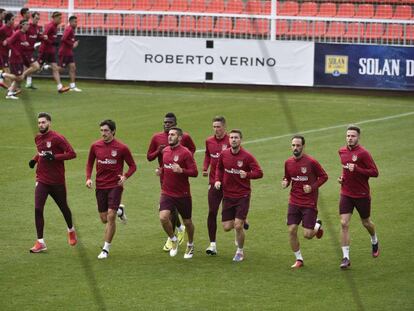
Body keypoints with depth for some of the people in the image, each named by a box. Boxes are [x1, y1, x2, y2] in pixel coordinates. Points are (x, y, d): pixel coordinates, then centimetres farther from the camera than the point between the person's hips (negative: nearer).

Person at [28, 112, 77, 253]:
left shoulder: (57, 138, -13)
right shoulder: (38, 138, 7)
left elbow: (72, 153, -16)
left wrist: (54, 157, -24)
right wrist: (34, 159, 6)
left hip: (57, 181, -4)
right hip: (42, 180, 4)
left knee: (63, 207, 14)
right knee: (38, 209, -11)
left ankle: (71, 231, 43)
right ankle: (40, 242, -7)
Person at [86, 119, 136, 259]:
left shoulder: (121, 148, -8)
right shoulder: (95, 146, 2)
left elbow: (132, 166, 0)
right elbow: (90, 163, 15)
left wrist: (125, 177, -18)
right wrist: (88, 178, -1)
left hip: (115, 186, -4)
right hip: (100, 186, 4)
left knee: (110, 217, -12)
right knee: (104, 219, 8)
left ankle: (106, 249, -2)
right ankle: (120, 211, 43)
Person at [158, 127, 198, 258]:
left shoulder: (185, 153, -12)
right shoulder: (165, 151, 7)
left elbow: (194, 172, -15)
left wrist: (181, 170, -30)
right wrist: (161, 171, 5)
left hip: (183, 194, -4)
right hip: (167, 192, 4)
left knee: (187, 222, 10)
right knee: (163, 217, -18)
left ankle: (190, 245, 35)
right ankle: (173, 240, 7)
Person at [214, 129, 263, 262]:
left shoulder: (247, 156, -11)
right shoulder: (224, 154, 0)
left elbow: (259, 173, -11)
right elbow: (219, 168, 18)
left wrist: (247, 174, -29)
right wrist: (218, 180, 0)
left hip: (243, 195, -3)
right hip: (228, 195, 4)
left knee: (238, 226, -8)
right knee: (227, 227, 1)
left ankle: (240, 251, 16)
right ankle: (241, 224, 37)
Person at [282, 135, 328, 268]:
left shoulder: (311, 162, -11)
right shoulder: (288, 162, 3)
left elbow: (324, 176, -2)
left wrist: (313, 187, -15)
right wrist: (285, 183, -4)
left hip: (309, 203, -4)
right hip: (294, 202, 4)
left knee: (307, 235, -6)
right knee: (292, 231, -5)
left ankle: (317, 226, 30)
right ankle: (299, 259, 11)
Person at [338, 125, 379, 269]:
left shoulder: (363, 153, -14)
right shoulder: (342, 151, 4)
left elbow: (375, 172, -16)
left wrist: (356, 169, -25)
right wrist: (342, 177, 5)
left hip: (362, 195, -3)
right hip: (346, 194, 4)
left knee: (366, 223, 14)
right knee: (344, 224, -10)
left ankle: (374, 241, 48)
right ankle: (346, 257, -9)